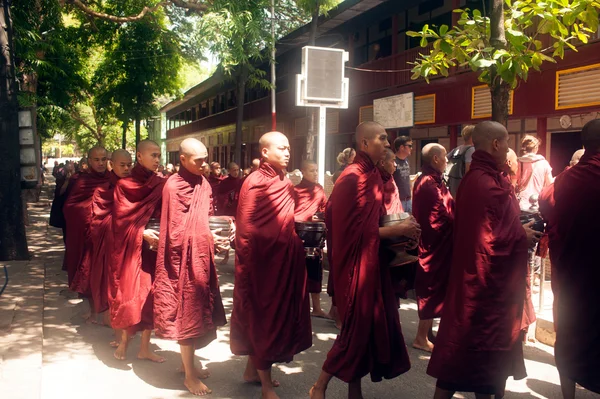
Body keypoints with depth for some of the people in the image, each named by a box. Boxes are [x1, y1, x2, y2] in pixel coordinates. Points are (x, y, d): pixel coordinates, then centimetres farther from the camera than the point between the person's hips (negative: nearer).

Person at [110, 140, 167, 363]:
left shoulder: (160, 185, 6)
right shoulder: (124, 185, -4)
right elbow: (121, 219, -8)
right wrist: (142, 232, -21)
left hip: (154, 246, 4)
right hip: (131, 248, -3)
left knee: (151, 295, 4)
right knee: (131, 294, -1)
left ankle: (145, 347, 16)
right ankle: (124, 342, 21)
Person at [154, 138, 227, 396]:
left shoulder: (203, 183, 7)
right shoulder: (174, 186, -15)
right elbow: (176, 232, -16)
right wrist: (213, 239, -20)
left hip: (202, 255, 7)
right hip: (185, 258, -7)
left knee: (198, 310, 15)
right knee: (187, 313, 2)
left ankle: (189, 363, 32)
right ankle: (189, 375, 14)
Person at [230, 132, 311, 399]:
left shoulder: (285, 183, 9)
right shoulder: (254, 183, -14)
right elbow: (246, 230, -15)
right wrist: (247, 266, -15)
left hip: (283, 259, 8)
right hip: (263, 261, -8)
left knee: (279, 315, 16)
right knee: (264, 318, 2)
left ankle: (253, 368, 34)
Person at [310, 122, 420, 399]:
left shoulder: (372, 176, 11)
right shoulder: (353, 178, -17)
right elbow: (356, 229, -21)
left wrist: (397, 230, 3)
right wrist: (397, 230, -16)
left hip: (370, 261, 9)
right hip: (355, 263, -9)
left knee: (369, 324, 12)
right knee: (357, 326, -1)